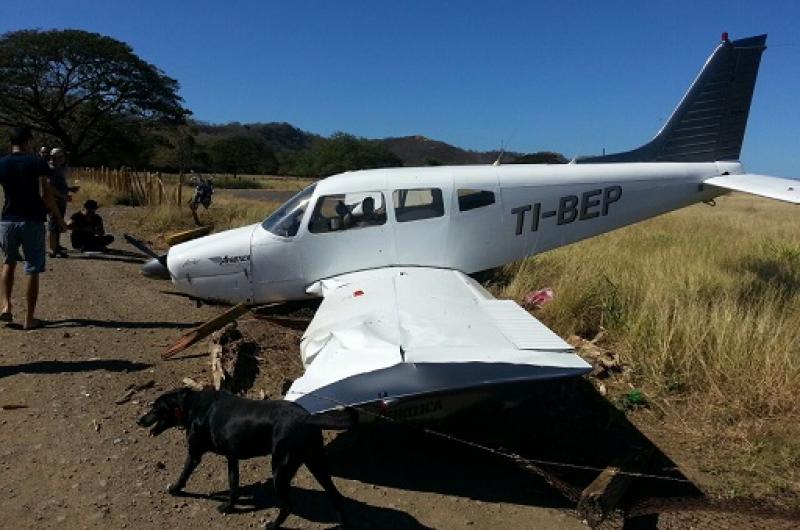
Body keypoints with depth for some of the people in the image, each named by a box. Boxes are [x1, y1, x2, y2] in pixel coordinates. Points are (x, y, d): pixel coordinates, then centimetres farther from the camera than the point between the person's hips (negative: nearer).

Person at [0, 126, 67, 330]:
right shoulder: (38, 163, -7)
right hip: (32, 222, -4)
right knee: (33, 270, 3)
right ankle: (30, 319, 7)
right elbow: (45, 194, -15)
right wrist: (59, 218, -8)